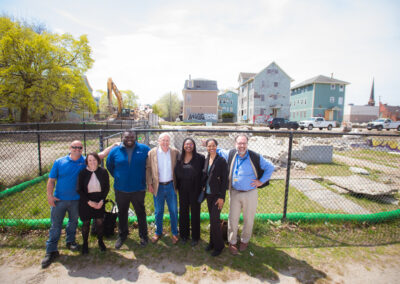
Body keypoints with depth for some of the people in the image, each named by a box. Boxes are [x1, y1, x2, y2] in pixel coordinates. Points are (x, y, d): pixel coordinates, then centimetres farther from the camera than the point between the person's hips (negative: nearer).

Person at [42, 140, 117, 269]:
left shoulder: (85, 161, -3)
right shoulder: (59, 162, -3)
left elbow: (102, 154, -3)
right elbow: (51, 180, -1)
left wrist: (115, 145, -4)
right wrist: (49, 195, -9)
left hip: (76, 200, 1)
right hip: (59, 199, -1)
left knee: (73, 222, 18)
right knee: (55, 225, 5)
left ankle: (70, 241, 41)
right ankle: (51, 251, 19)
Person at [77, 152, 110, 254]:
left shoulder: (103, 172, -7)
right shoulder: (83, 173, -8)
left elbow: (107, 188, -1)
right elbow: (79, 190, -5)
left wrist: (102, 201, -10)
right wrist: (89, 202, -12)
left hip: (99, 201, 0)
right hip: (86, 202, 0)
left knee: (99, 222, 7)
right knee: (86, 223, 10)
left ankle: (100, 241, 31)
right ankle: (85, 243, 33)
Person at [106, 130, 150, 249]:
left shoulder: (144, 149, -5)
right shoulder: (115, 151, -2)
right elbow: (109, 166, 15)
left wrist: (144, 177, 4)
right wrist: (117, 177, 9)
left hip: (138, 189, -1)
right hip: (121, 189, 2)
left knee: (141, 213, 10)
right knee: (122, 213, 18)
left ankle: (143, 236, 30)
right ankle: (122, 235, 39)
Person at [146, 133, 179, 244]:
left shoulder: (175, 152, -4)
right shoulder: (152, 152, -4)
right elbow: (148, 169, -1)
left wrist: (177, 183, -3)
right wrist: (149, 184, -5)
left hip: (171, 186, 0)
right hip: (158, 186, 0)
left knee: (173, 211, 9)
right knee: (158, 211, 14)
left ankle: (174, 233, 28)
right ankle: (158, 232, 34)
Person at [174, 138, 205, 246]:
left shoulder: (200, 158, -8)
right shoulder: (179, 158, 2)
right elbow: (177, 173, 8)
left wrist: (201, 186, -9)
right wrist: (177, 186, 4)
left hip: (195, 189, -3)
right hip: (183, 190, 3)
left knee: (195, 213, 9)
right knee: (183, 212, 14)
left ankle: (195, 237, 25)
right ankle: (184, 234, 32)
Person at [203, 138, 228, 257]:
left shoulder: (221, 161, -12)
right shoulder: (206, 160, 5)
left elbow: (224, 180, -12)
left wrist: (221, 197, -14)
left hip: (217, 195, -5)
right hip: (208, 194, 5)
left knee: (215, 220, -2)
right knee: (212, 219, 15)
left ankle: (218, 246, 18)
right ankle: (212, 242, 32)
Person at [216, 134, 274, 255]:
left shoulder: (255, 157, -11)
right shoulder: (230, 154, -3)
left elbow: (270, 167, -2)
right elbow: (219, 151, 16)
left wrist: (261, 181, -6)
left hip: (250, 194, -1)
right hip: (234, 193, 2)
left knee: (248, 219, 14)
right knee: (233, 219, 9)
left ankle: (245, 240, 37)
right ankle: (232, 242, 29)